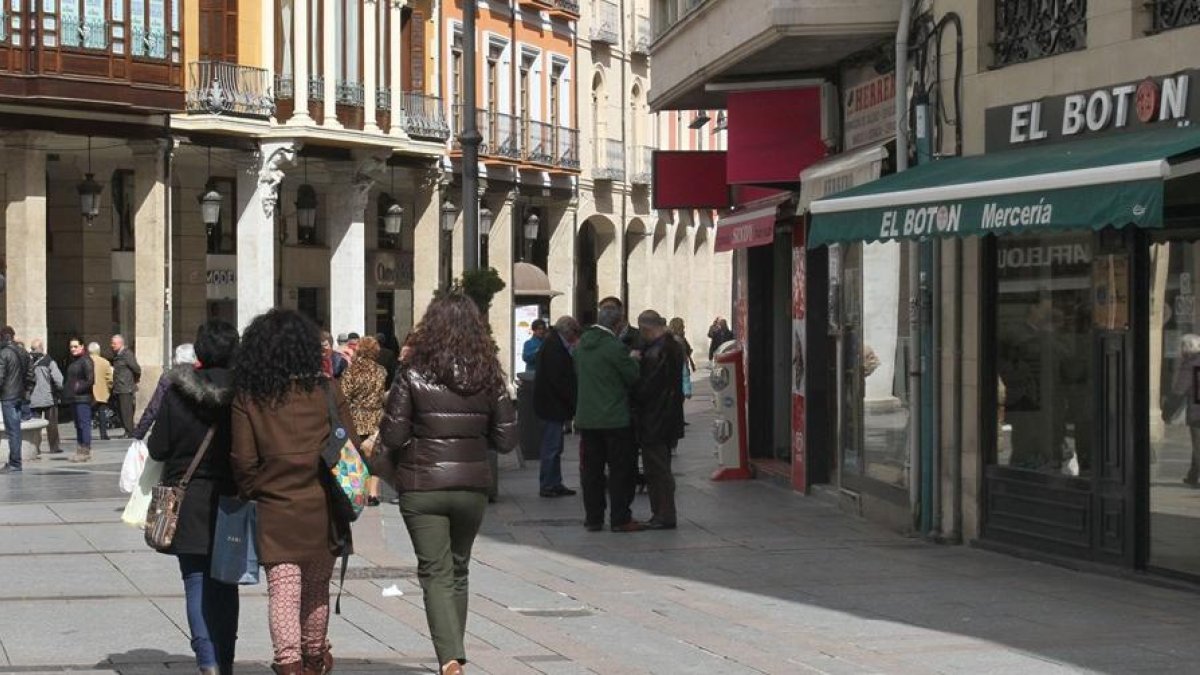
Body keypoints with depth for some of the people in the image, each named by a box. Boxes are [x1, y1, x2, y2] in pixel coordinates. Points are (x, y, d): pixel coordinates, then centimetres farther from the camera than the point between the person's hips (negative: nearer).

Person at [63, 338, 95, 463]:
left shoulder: (86, 361, -12)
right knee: (78, 425, 13)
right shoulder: (73, 361, 17)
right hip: (74, 399, 10)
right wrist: (66, 389, 13)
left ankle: (86, 452, -8)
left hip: (83, 398, -10)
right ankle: (80, 450, 18)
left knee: (84, 424, -9)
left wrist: (79, 388, -14)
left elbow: (90, 380, -18)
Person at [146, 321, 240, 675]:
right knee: (225, 583, 14)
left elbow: (157, 449, -5)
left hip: (189, 503, -1)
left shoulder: (177, 392, -10)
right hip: (232, 498, 2)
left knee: (197, 582, 2)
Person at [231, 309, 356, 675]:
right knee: (316, 587, 18)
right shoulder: (326, 390, -3)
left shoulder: (247, 397, -5)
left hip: (274, 511, -2)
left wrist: (252, 494, 11)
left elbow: (243, 460, -6)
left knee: (283, 590, -1)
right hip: (321, 508, 2)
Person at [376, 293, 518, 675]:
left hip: (421, 486, -3)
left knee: (436, 574, -2)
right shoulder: (489, 376, -1)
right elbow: (506, 439, 2)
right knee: (458, 571, 19)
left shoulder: (413, 374, -9)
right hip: (472, 486, 3)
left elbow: (392, 436, -9)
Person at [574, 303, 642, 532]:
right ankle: (620, 518, 3)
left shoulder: (581, 344, 5)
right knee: (621, 470, 3)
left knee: (591, 470, 10)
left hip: (586, 418, 6)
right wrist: (634, 360, 9)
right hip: (615, 419, -6)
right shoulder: (615, 347, -17)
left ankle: (593, 518, 13)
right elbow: (634, 377, -11)